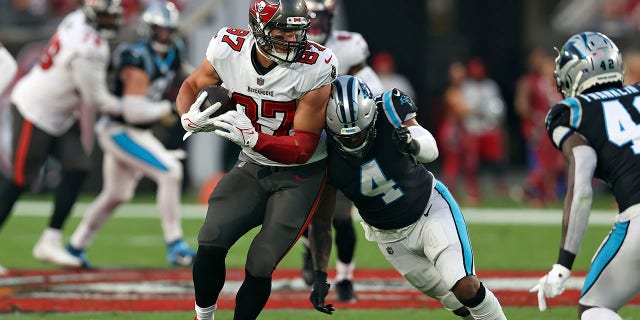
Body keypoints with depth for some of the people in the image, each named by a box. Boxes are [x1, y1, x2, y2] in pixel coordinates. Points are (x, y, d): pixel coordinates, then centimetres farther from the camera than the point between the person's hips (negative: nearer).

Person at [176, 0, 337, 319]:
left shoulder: (314, 68, -25)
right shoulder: (228, 50, -16)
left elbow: (304, 149, -22)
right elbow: (192, 85, 6)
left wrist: (252, 138, -38)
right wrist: (189, 119, -17)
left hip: (300, 175, -3)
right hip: (252, 167, 3)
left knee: (259, 267, -9)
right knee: (211, 244, -9)